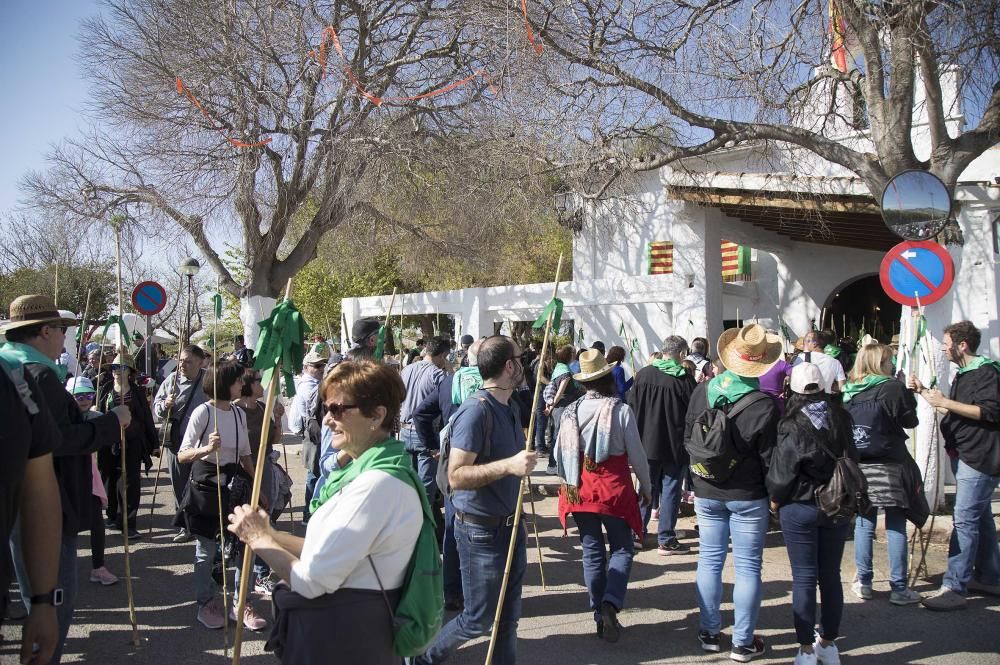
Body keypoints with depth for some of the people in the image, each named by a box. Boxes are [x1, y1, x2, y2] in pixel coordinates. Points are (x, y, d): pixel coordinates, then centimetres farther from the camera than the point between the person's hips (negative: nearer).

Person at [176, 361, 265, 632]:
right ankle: (206, 604, 22)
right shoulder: (203, 411, -11)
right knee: (206, 550, 4)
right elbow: (182, 456, -13)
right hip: (205, 485, -5)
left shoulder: (239, 414, 6)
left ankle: (240, 604, 14)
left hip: (233, 484, 5)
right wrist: (206, 449, -32)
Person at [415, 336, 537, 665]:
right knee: (479, 620, 3)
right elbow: (456, 476, -27)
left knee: (509, 615, 14)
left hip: (510, 525, 9)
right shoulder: (476, 410, -20)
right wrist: (508, 465, -34)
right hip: (481, 530, -8)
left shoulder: (508, 408, 10)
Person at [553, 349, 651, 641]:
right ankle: (610, 603, -12)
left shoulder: (571, 411, -3)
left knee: (592, 552, 14)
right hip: (614, 489, -3)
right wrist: (646, 487, 8)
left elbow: (559, 454, 4)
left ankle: (600, 616, 18)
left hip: (580, 490, 3)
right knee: (622, 549, 10)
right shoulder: (621, 409, -12)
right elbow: (637, 453, -6)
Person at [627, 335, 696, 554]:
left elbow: (631, 406, 3)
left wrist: (637, 436, 13)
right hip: (675, 446, -4)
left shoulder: (642, 374, -3)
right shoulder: (684, 380, -15)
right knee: (670, 491, 5)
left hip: (647, 444, 4)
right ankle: (666, 540, 8)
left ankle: (638, 533, 20)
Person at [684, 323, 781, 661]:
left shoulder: (702, 391, -4)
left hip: (706, 493, 4)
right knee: (748, 567, 6)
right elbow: (768, 459, -11)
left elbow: (687, 440, 6)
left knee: (709, 561, 14)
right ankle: (743, 643, 14)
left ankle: (709, 633, 24)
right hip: (748, 496, -4)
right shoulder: (765, 405, -17)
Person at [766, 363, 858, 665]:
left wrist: (775, 499, 1)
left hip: (800, 508, -4)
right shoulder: (841, 419, -2)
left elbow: (782, 470, -12)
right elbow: (852, 459, 10)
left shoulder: (793, 426, -17)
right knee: (831, 576, 14)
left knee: (804, 579, 4)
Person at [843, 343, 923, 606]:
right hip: (888, 466, -4)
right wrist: (908, 394, 8)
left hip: (858, 466, 4)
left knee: (864, 524, 11)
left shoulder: (848, 391, 3)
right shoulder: (892, 388, -11)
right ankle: (898, 588, 6)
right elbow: (910, 420, -3)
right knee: (895, 527, 3)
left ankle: (864, 583, 17)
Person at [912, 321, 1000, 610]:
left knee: (965, 521, -13)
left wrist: (945, 402, -23)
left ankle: (954, 588, -13)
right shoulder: (965, 373, 18)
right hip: (969, 455, 11)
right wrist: (927, 392, 18)